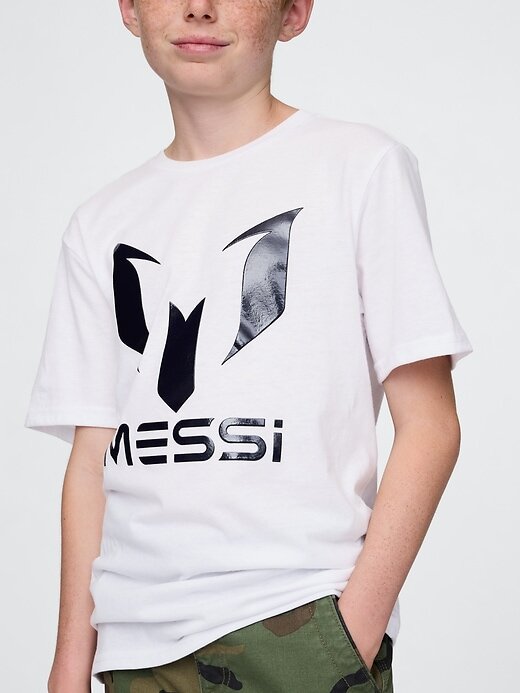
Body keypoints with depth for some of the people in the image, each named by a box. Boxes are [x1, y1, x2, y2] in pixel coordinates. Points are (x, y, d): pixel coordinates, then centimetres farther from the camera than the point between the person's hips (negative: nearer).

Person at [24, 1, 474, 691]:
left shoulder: (361, 165, 0)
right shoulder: (101, 223, 13)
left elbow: (431, 426, -4)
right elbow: (92, 457, 11)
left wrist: (357, 627, -11)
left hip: (299, 617, -4)